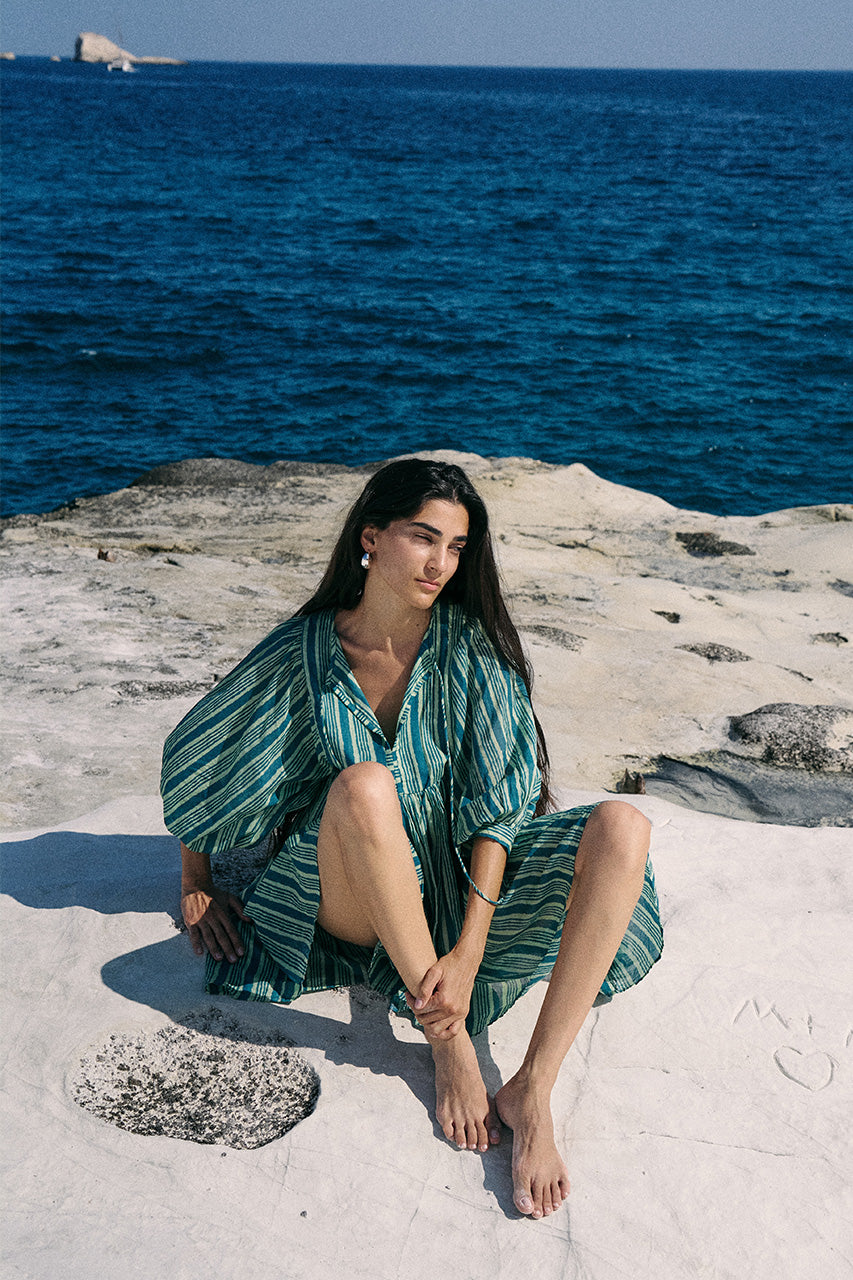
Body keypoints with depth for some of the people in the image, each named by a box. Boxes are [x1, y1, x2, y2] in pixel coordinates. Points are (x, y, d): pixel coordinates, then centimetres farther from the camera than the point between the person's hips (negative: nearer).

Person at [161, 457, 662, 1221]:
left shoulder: (471, 648, -8)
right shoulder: (303, 653, -6)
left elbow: (495, 805, -14)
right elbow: (195, 757, 8)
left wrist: (468, 953, -24)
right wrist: (194, 881, 12)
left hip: (461, 885, 2)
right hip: (350, 897, -1)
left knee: (623, 828, -23)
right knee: (364, 784, -36)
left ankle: (533, 1090, -32)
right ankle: (447, 1039, -27)